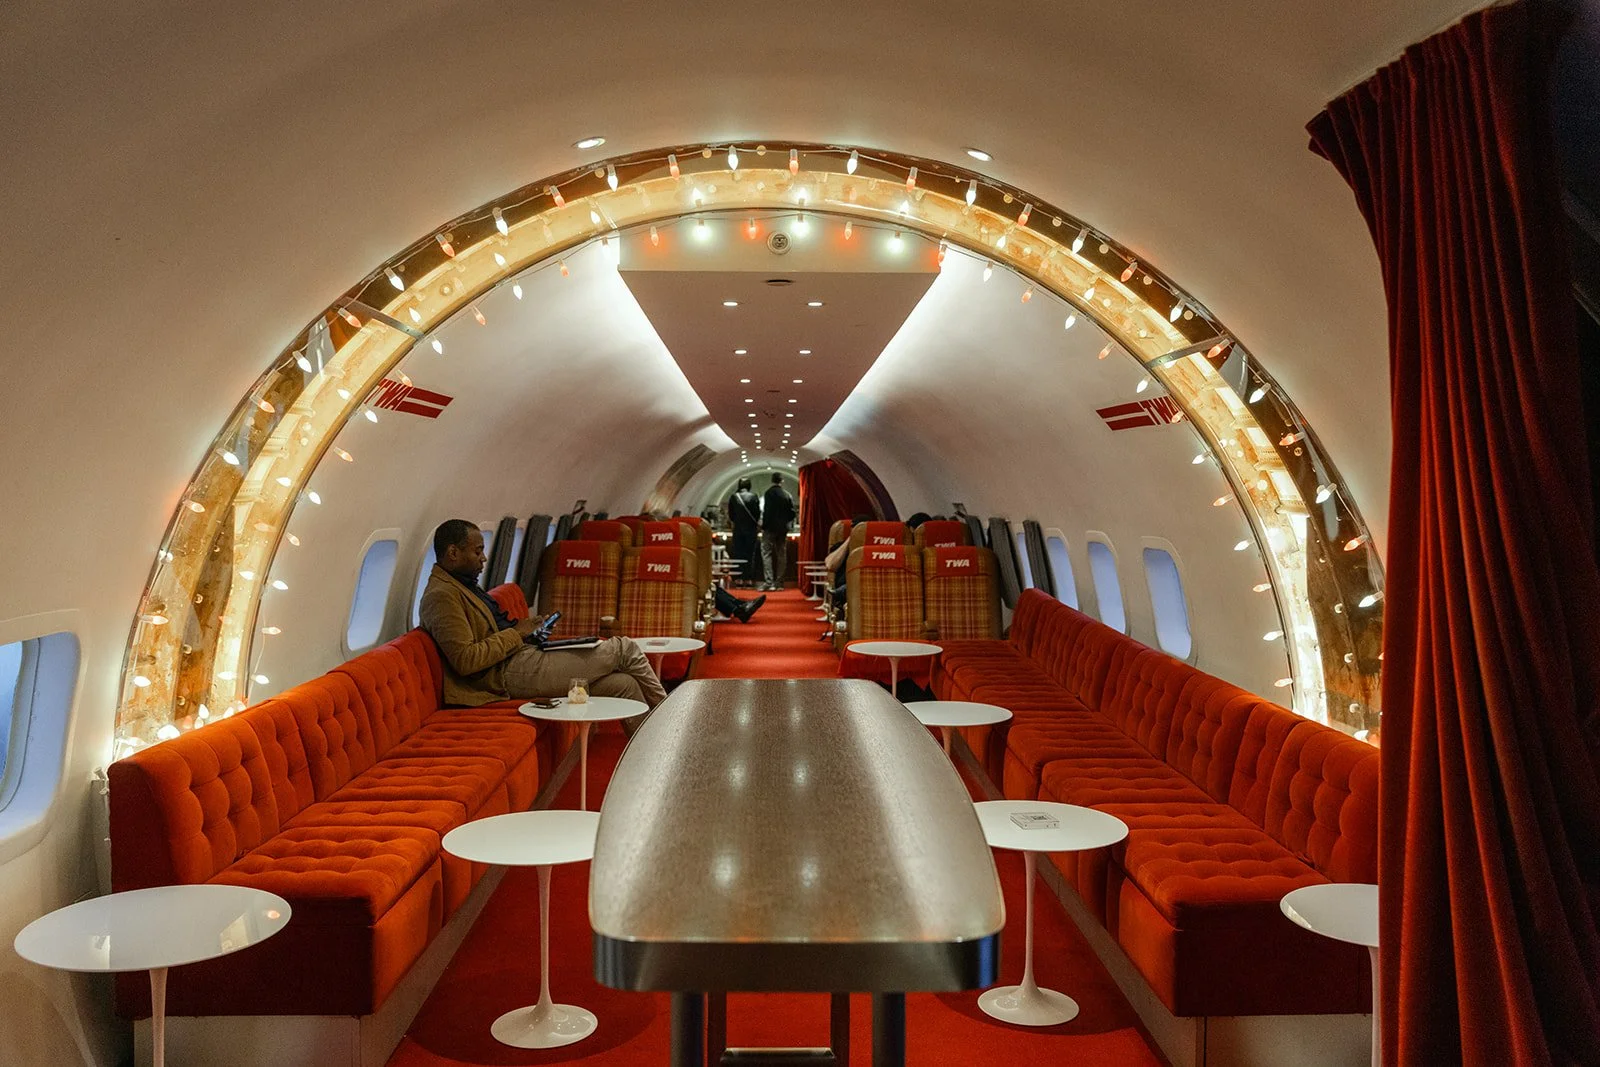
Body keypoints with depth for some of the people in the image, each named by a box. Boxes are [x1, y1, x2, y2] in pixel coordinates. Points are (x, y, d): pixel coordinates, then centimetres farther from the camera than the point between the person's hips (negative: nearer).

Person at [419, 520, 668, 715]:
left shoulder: (462, 585, 18)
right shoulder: (441, 595, -14)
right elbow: (465, 660, -23)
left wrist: (528, 630, 8)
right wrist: (516, 633, -14)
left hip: (522, 655, 10)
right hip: (510, 672, -10)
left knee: (623, 684, -3)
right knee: (624, 649, -6)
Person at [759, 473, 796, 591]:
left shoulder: (767, 494, -10)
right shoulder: (787, 495, 0)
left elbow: (764, 512, -15)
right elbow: (792, 513, 2)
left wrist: (763, 525, -5)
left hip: (769, 528, -4)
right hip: (782, 528, 4)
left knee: (766, 554, -1)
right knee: (781, 555, 10)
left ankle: (769, 582, -11)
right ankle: (779, 582, 12)